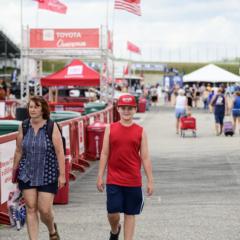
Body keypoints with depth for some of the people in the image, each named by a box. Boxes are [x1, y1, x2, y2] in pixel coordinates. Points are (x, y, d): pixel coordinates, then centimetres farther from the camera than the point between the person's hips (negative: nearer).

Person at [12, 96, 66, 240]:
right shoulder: (23, 127, 1)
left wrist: (62, 174, -11)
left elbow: (60, 152, -9)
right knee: (31, 209, 2)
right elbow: (19, 151, 9)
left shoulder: (52, 127, -9)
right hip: (27, 174, 3)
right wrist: (14, 171, 12)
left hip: (48, 175, -3)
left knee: (45, 210, -2)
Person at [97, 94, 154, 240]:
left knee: (130, 214, 6)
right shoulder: (110, 129, 2)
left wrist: (150, 181, -1)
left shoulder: (140, 131, 2)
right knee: (112, 212, 0)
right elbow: (104, 154, 4)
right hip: (113, 180, 0)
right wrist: (100, 177, 0)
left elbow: (145, 157, 2)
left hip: (134, 181, 0)